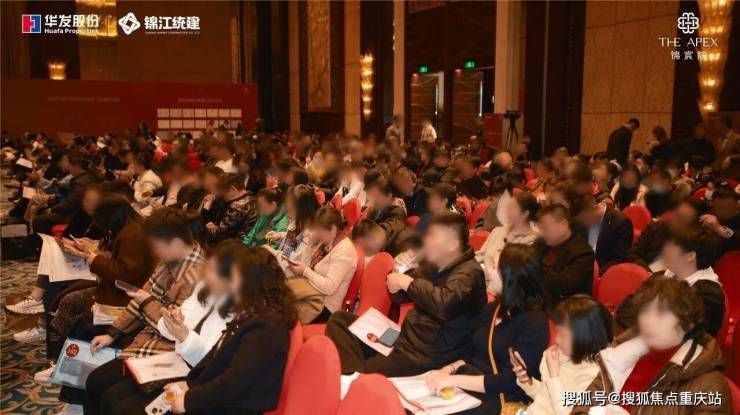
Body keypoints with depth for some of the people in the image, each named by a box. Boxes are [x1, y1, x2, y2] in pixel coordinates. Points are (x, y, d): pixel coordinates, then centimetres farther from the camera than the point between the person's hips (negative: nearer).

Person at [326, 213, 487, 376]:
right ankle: (351, 373, -21)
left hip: (424, 355, -10)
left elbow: (445, 304, -39)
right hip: (404, 337, 10)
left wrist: (407, 282, -25)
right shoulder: (431, 265, 9)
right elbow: (399, 296, 19)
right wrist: (401, 270, -3)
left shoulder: (468, 273, -17)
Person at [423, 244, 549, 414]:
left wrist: (453, 380, -21)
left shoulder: (534, 322, -12)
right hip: (467, 386, 7)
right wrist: (448, 369, -5)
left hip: (498, 400, -7)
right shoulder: (491, 308, 12)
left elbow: (510, 382, -17)